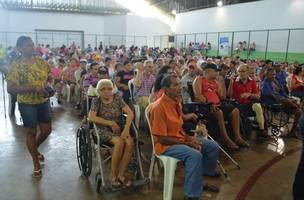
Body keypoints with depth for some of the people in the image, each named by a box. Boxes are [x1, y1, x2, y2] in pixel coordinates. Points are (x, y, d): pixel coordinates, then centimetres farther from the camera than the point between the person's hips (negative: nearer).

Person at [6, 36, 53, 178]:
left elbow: (50, 78, 13)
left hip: (43, 101, 5)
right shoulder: (16, 66, -13)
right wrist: (33, 88, -28)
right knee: (31, 132, 7)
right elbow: (10, 88, -19)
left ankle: (35, 149, 43)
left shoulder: (42, 63, 2)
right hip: (27, 104, -4)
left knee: (47, 130, 11)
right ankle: (36, 163, 24)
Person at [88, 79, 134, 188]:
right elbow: (91, 117, -15)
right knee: (119, 142, -32)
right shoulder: (97, 101, 1)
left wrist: (126, 129, -17)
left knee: (130, 142, -28)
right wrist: (111, 123, -18)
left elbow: (130, 113, -3)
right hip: (104, 131, -2)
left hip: (119, 129, 3)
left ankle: (121, 175, -16)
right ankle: (114, 176, -19)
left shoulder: (117, 97, 5)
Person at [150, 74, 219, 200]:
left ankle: (204, 177, 29)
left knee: (213, 146, 7)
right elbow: (162, 138, -23)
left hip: (181, 139, 9)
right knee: (195, 155, -33)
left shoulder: (176, 101, 3)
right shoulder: (159, 107, -24)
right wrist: (186, 142, -17)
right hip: (165, 145, -9)